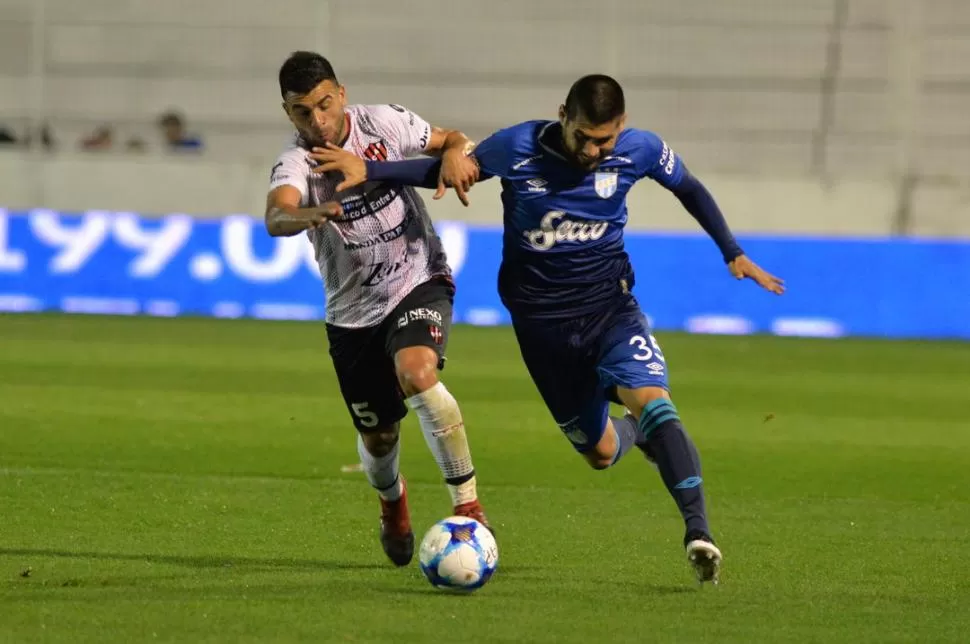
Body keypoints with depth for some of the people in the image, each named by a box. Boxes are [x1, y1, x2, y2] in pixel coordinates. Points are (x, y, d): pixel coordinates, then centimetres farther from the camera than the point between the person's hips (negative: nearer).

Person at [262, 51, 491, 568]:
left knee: (416, 373, -31)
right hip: (353, 312, 1)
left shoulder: (383, 124, -11)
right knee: (377, 437, 11)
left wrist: (453, 154, -23)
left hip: (420, 281, -1)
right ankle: (392, 500, 49)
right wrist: (310, 215, -62)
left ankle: (468, 504, -22)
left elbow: (450, 140, 2)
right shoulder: (295, 164, -18)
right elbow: (275, 218, -39)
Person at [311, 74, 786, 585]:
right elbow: (450, 170, -3)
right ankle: (636, 432, 45)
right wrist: (368, 171, -13)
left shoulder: (640, 151, -11)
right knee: (601, 452, 6)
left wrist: (733, 253, 6)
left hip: (610, 304, 0)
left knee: (652, 399, -28)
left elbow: (689, 188, 9)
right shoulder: (518, 148, -16)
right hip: (542, 319, 0)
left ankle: (698, 531, -33)